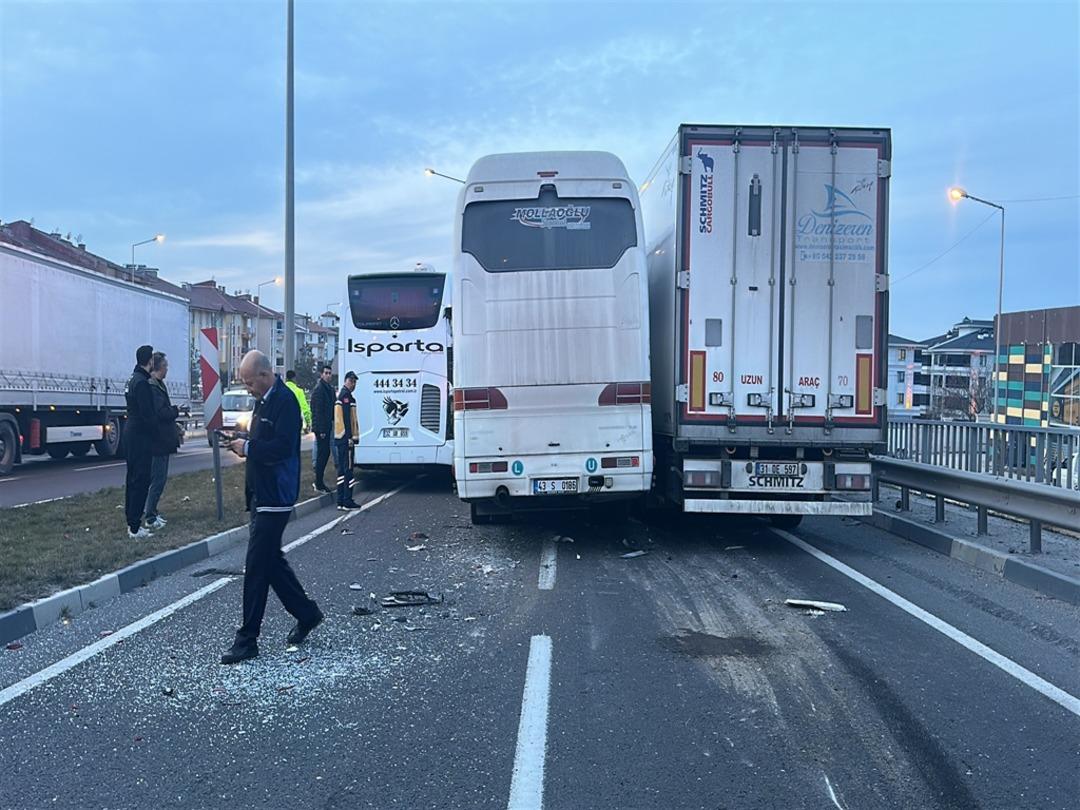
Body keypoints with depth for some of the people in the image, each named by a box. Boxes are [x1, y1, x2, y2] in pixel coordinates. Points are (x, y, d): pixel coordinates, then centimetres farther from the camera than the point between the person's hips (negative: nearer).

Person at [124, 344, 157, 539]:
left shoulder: (132, 380, 15)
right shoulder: (142, 382, -17)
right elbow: (147, 414, -21)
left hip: (130, 434, 11)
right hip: (140, 437, -11)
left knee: (133, 478, 16)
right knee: (141, 480, -8)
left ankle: (131, 520, 23)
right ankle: (135, 528, -8)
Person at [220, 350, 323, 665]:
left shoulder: (285, 402, -16)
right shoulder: (264, 401, 15)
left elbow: (281, 447, -24)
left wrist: (248, 447, -15)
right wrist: (243, 444, 5)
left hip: (274, 498, -10)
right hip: (262, 495, 10)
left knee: (256, 567, -5)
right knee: (270, 560, 16)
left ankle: (247, 639, 4)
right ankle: (306, 613, 29)